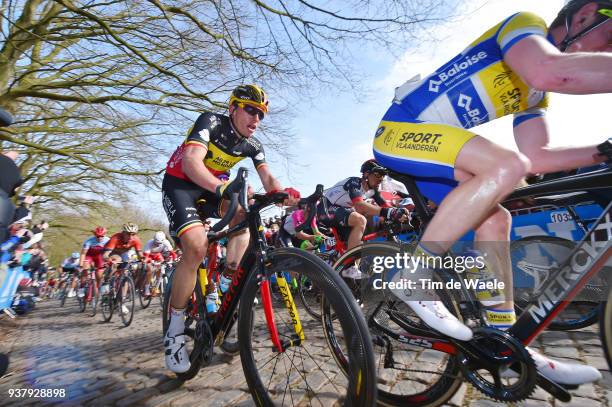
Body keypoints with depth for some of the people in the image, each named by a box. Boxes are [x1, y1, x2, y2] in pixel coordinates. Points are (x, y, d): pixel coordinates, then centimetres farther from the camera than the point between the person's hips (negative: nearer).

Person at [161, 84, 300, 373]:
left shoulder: (252, 145, -4)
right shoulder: (211, 122, -20)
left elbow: (268, 179, -14)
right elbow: (191, 162, -37)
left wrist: (283, 193, -36)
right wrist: (222, 187, -55)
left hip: (212, 187, 6)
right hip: (179, 184, -5)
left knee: (243, 212, -25)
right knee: (196, 246, -26)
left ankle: (228, 281, -9)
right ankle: (175, 328, -9)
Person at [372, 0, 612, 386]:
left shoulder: (535, 95, 21)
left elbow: (538, 158, 10)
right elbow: (549, 72, -28)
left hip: (423, 145, 9)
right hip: (399, 131, -9)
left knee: (495, 220, 1)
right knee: (506, 164, -27)